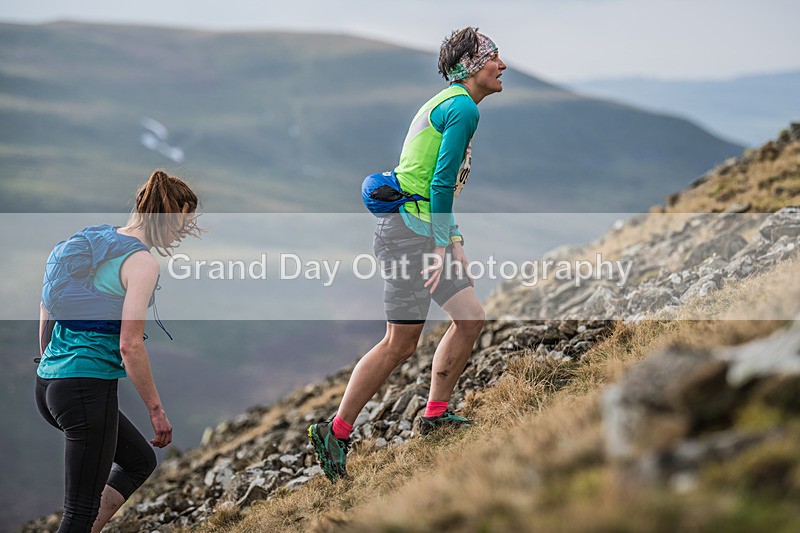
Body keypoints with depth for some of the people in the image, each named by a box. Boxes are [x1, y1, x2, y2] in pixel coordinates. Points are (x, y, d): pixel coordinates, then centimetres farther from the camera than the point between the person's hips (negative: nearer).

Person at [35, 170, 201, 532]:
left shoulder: (93, 241, 12)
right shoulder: (143, 262, -13)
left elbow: (46, 304, 18)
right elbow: (130, 345, -18)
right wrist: (156, 409, -10)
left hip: (49, 383, 9)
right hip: (89, 389, -9)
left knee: (140, 460, 25)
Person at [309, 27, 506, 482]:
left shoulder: (447, 105, 21)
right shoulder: (463, 108, -12)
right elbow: (441, 182, -19)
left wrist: (452, 239, 20)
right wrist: (442, 246, -19)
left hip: (424, 230, 11)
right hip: (409, 230, -10)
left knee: (471, 317, 10)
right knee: (401, 344, -7)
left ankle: (436, 414, 18)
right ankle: (335, 432, 1)